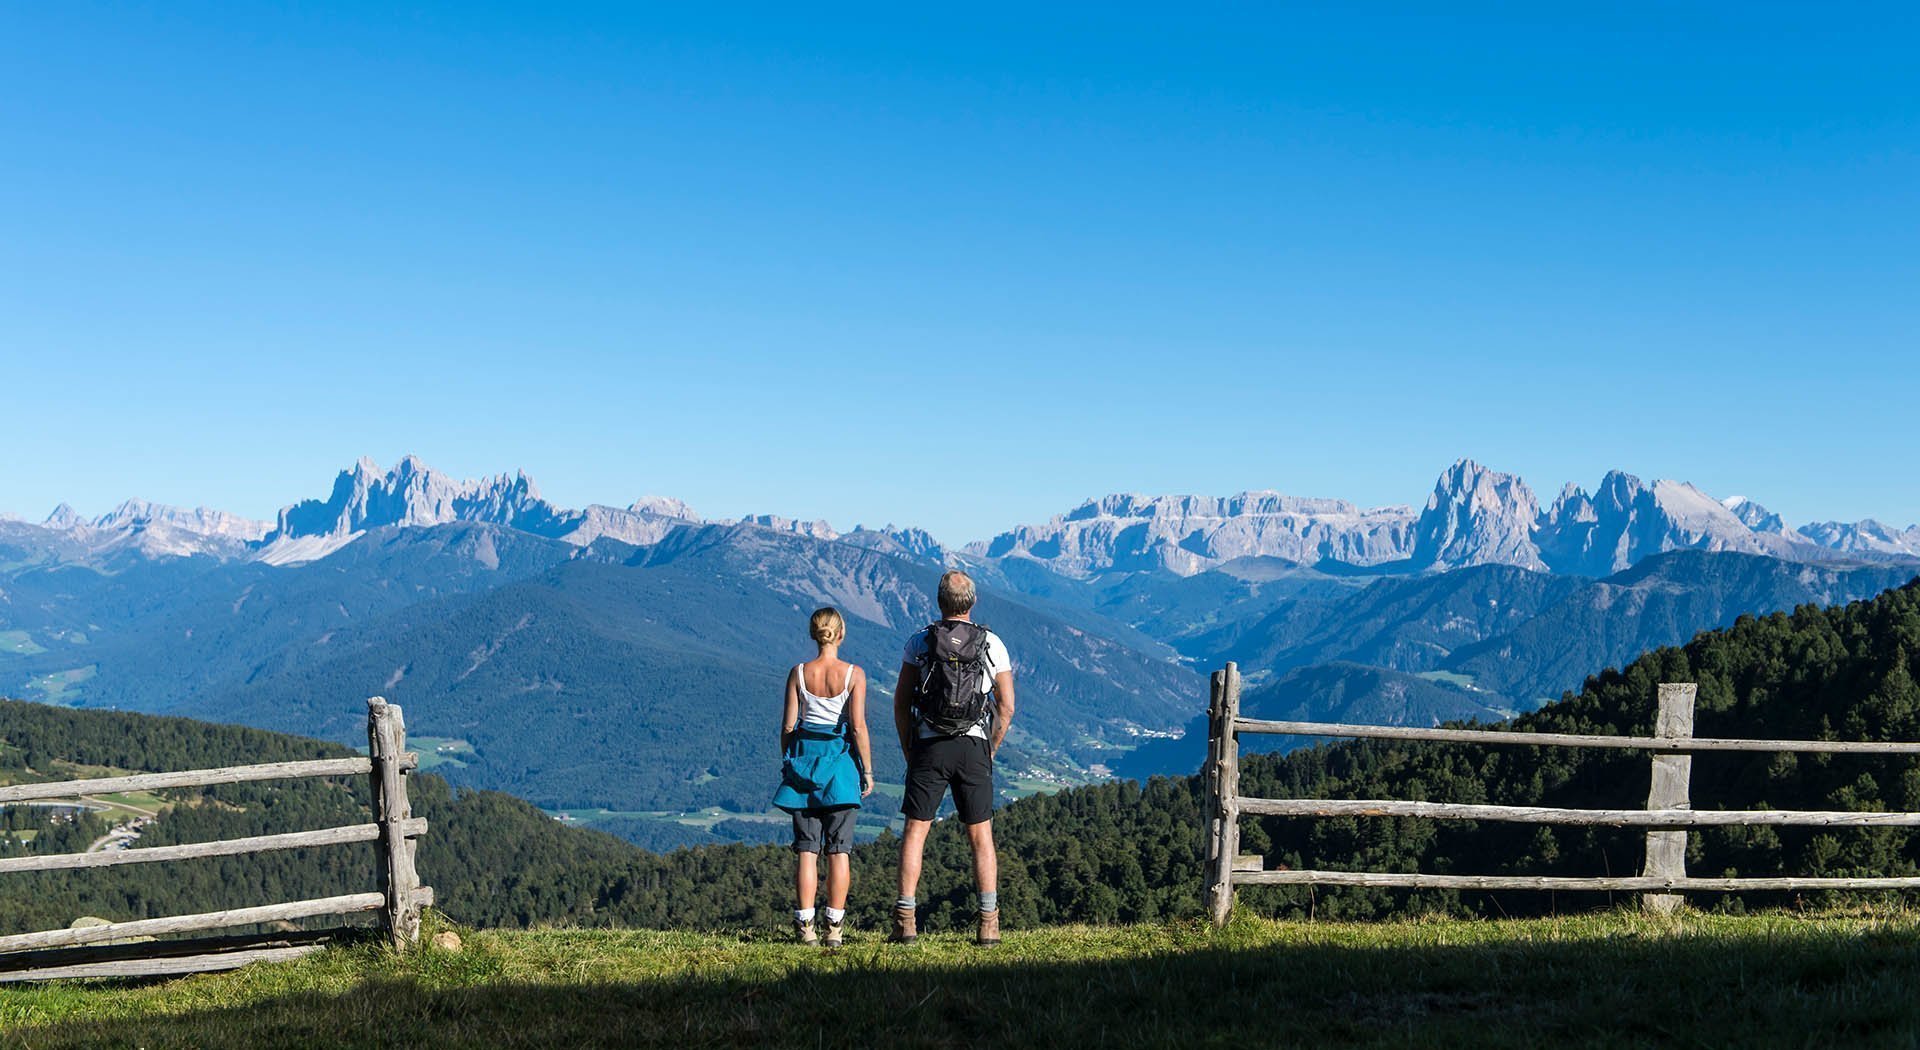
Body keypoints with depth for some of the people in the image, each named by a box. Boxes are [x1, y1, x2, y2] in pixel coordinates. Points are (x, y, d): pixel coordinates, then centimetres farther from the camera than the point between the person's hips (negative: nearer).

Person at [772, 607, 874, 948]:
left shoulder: (798, 673, 0)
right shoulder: (854, 674, -5)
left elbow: (788, 726, 0)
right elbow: (858, 727, -9)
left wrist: (789, 764, 13)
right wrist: (868, 770, -1)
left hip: (804, 755, 2)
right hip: (841, 759, -2)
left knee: (806, 847, 4)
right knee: (839, 848, 3)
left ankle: (805, 926, 2)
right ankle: (835, 928, 2)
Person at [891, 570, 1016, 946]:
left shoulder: (919, 642, 2)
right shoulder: (992, 644, 4)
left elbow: (901, 703, 2)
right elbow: (1007, 706, 3)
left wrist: (909, 752, 10)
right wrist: (990, 752, 12)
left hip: (928, 746, -1)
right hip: (974, 746, 1)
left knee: (915, 831, 4)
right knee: (981, 835, 6)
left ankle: (906, 920, -2)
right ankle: (989, 924, 3)